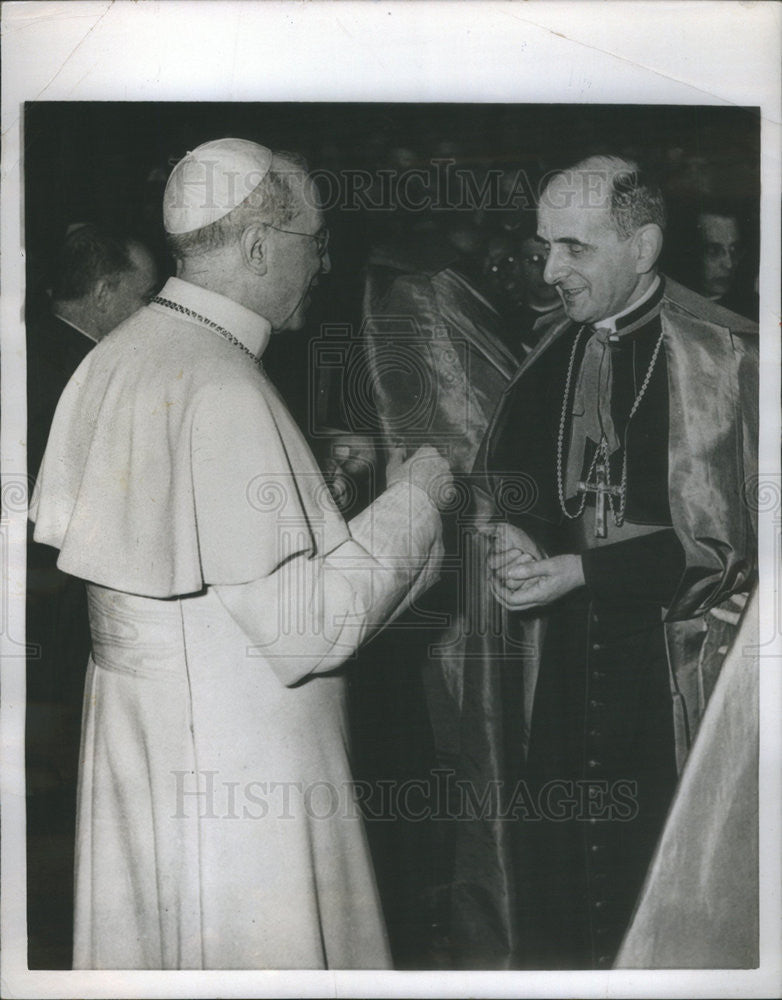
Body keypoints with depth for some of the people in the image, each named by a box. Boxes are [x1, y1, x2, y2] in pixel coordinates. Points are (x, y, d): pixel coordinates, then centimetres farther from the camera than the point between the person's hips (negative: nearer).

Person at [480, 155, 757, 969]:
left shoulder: (726, 355, -10)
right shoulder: (554, 347, 8)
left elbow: (736, 536, -12)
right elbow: (507, 462, 19)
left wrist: (581, 570, -16)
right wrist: (515, 531, -3)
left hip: (674, 663, -5)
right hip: (566, 655, 5)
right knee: (553, 874, 10)